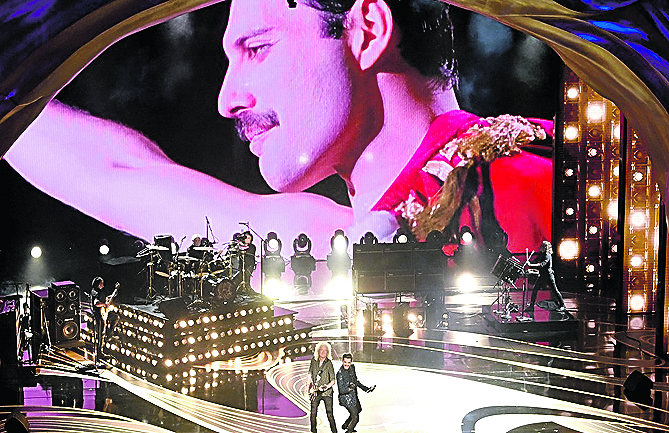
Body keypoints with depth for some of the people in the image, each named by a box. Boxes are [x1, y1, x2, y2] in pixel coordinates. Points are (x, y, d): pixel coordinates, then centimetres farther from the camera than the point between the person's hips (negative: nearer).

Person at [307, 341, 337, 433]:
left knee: (330, 414, -5)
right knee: (313, 413, 1)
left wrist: (327, 387, -22)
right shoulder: (314, 360, 6)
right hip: (315, 392, 3)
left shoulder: (329, 364, -5)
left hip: (327, 392, -3)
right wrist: (308, 385, 9)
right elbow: (310, 374, 18)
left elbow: (333, 380, -5)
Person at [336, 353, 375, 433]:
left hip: (354, 396, 9)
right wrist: (350, 388, -42)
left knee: (359, 409, 31)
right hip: (346, 398, -9)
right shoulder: (340, 373, -27)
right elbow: (341, 390, -27)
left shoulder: (352, 368, -5)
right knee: (355, 418, 2)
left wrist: (365, 388, 13)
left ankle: (345, 425, 48)